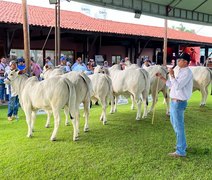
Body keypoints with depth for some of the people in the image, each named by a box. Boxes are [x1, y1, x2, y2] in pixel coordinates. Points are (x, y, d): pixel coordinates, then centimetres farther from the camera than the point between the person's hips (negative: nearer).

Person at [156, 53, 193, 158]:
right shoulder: (181, 72, 14)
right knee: (175, 124, 21)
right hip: (174, 101, 10)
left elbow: (177, 86, -24)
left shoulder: (187, 72, -16)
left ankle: (181, 151, 7)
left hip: (178, 102, -10)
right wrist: (161, 77, 15)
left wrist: (172, 75, -19)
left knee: (179, 126, -3)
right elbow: (171, 85, 19)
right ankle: (182, 145, 37)